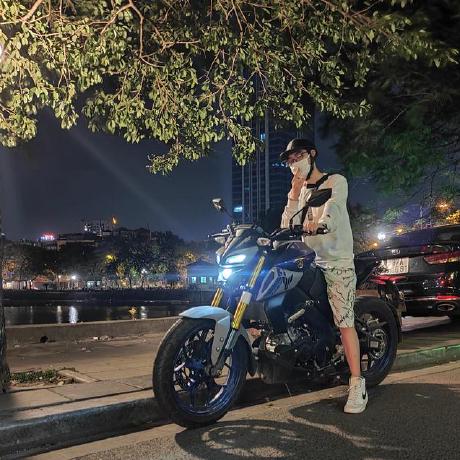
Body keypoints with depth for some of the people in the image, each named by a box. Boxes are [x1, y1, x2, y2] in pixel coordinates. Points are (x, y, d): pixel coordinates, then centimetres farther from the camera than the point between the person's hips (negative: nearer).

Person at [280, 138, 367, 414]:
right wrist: (295, 193, 1)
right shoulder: (300, 191, 20)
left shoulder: (336, 181, 2)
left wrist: (320, 222, -43)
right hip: (309, 263, 7)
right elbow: (287, 226, 8)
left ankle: (357, 385, -12)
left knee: (344, 320, -14)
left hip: (338, 262, -6)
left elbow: (333, 206, -21)